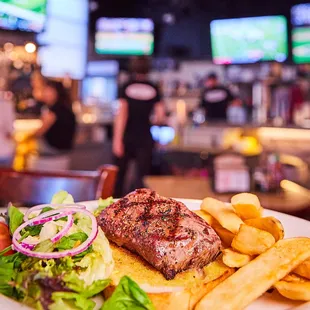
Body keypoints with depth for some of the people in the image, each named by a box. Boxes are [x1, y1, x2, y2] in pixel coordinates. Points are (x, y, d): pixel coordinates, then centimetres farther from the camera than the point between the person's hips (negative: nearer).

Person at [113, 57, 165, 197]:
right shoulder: (154, 89, 1)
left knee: (119, 174, 12)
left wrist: (117, 139, -11)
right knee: (142, 176, 4)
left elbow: (122, 113, -9)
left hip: (127, 136, 0)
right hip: (145, 137, 0)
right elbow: (160, 116, -1)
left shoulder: (126, 87, -2)